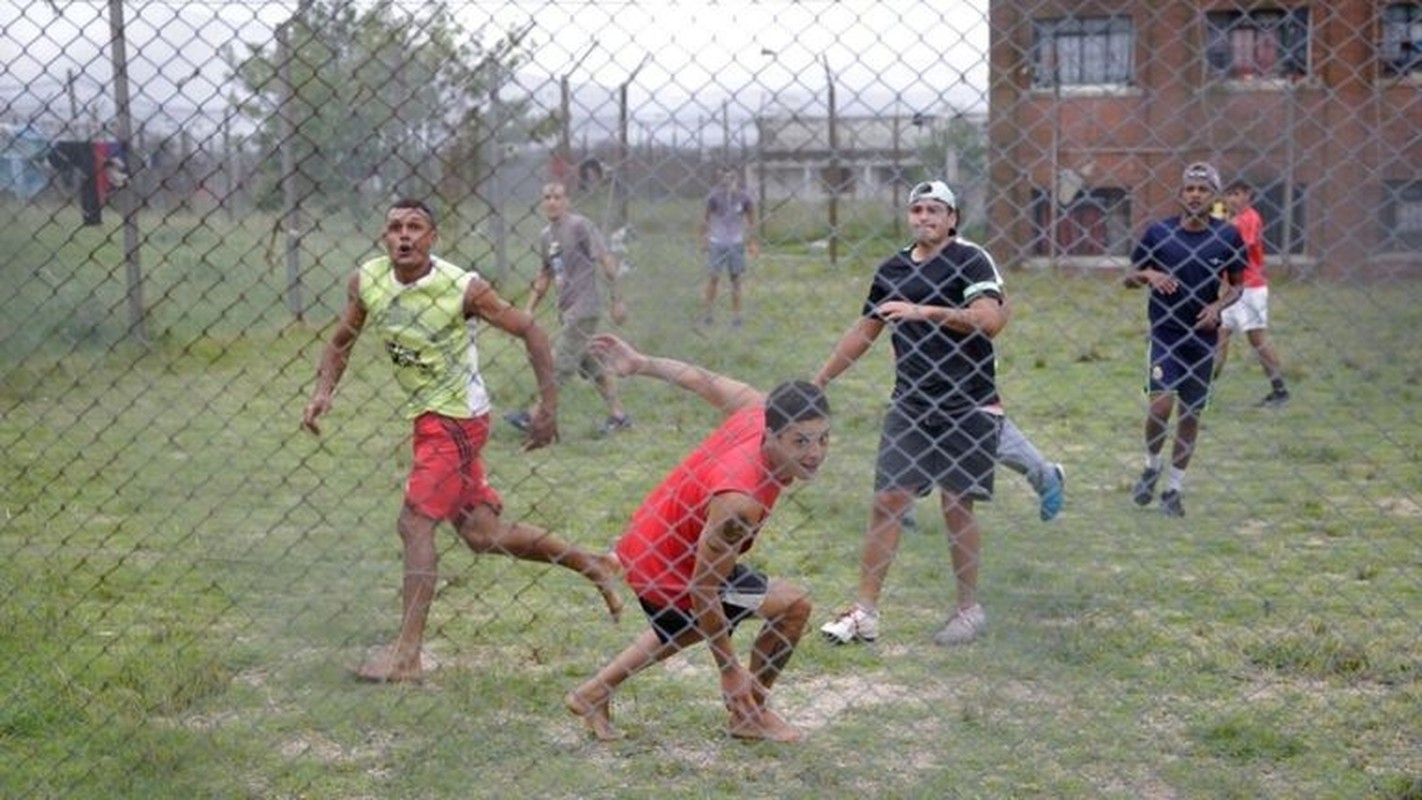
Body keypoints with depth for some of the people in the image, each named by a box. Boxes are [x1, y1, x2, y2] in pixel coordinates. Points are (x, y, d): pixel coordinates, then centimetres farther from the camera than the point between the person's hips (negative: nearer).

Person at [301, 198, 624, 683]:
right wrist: (324, 389, -9)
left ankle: (406, 655, -11)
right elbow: (341, 342, 10)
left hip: (457, 418, -7)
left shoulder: (462, 288, -19)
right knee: (480, 533, 12)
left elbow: (530, 332, -10)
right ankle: (592, 565, 29)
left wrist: (549, 405, -12)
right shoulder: (366, 282, -4)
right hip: (428, 416, 7)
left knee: (415, 524, -15)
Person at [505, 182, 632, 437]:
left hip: (584, 308, -8)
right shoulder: (545, 236, 13)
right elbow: (545, 275, 22)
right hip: (566, 310, 8)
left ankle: (536, 416, -6)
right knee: (592, 364, 11)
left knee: (560, 362, -8)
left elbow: (606, 261, -12)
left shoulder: (580, 226, -10)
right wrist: (529, 310, 17)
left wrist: (617, 300, -14)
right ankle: (618, 415, 18)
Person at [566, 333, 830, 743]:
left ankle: (592, 695, 51)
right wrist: (730, 670, -23)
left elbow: (702, 380, -4)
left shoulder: (762, 411, -20)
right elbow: (703, 588, -31)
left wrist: (641, 364, 11)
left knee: (681, 630, 35)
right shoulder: (740, 500, -40)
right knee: (792, 605, -12)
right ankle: (751, 713, 8)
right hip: (665, 569, -9)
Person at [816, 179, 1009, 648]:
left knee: (957, 505, 0)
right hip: (909, 405, 5)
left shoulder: (971, 260, -6)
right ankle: (865, 613, 2)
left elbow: (990, 320, -20)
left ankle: (970, 610, 15)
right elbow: (865, 331, 21)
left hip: (967, 407, -4)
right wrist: (817, 382, 20)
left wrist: (926, 312, -25)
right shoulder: (893, 269, 11)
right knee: (887, 500, -1)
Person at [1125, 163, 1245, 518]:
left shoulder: (1228, 236, -2)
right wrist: (1149, 275, -16)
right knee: (1161, 403, -18)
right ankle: (1151, 466, 10)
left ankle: (1173, 488, 20)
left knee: (1191, 414, 6)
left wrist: (1217, 307, -12)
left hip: (1203, 336, 2)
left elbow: (1235, 286, 8)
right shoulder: (1158, 232, -5)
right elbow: (1130, 277, 6)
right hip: (1165, 332, -2)